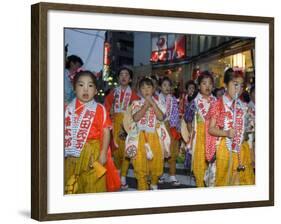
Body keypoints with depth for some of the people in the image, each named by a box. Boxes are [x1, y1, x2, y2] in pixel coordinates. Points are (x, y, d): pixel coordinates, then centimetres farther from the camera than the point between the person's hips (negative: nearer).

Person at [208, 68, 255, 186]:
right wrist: (226, 133, -20)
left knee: (244, 179, 5)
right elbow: (211, 129, -6)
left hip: (241, 148, 4)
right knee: (224, 178, 0)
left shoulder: (243, 106, 9)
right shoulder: (218, 105, -5)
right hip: (225, 148, -4)